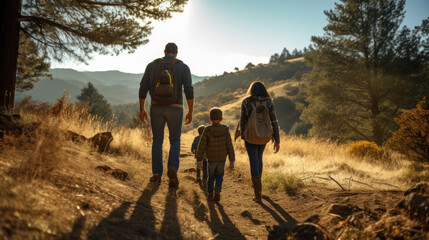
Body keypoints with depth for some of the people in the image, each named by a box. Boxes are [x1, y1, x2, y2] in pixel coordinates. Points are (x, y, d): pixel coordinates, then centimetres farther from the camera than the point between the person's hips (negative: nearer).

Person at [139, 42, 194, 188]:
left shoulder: (152, 66, 4)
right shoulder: (183, 67, -1)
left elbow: (143, 89, 1)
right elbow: (189, 90, -10)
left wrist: (142, 109, 9)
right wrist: (190, 112, -5)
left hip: (156, 108, 1)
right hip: (175, 109, -1)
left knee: (157, 140, 15)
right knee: (175, 141, 13)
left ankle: (156, 174, 12)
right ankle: (172, 169, -10)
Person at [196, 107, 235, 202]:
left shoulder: (207, 130, -14)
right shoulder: (225, 130, -10)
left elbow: (201, 146, -13)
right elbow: (230, 146, -9)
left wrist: (199, 160, -5)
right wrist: (232, 161, -1)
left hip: (211, 159, -1)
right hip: (222, 159, 1)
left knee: (211, 177, 18)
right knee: (219, 176, 16)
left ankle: (210, 194, 22)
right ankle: (217, 190, -6)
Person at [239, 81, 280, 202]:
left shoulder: (246, 102, -6)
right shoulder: (268, 102, -2)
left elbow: (243, 120, -2)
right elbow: (274, 121, -6)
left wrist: (243, 134, 15)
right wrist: (277, 141, -3)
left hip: (250, 136, -3)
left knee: (254, 163, 2)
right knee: (259, 158, 26)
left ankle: (258, 195, -3)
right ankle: (258, 185, 41)